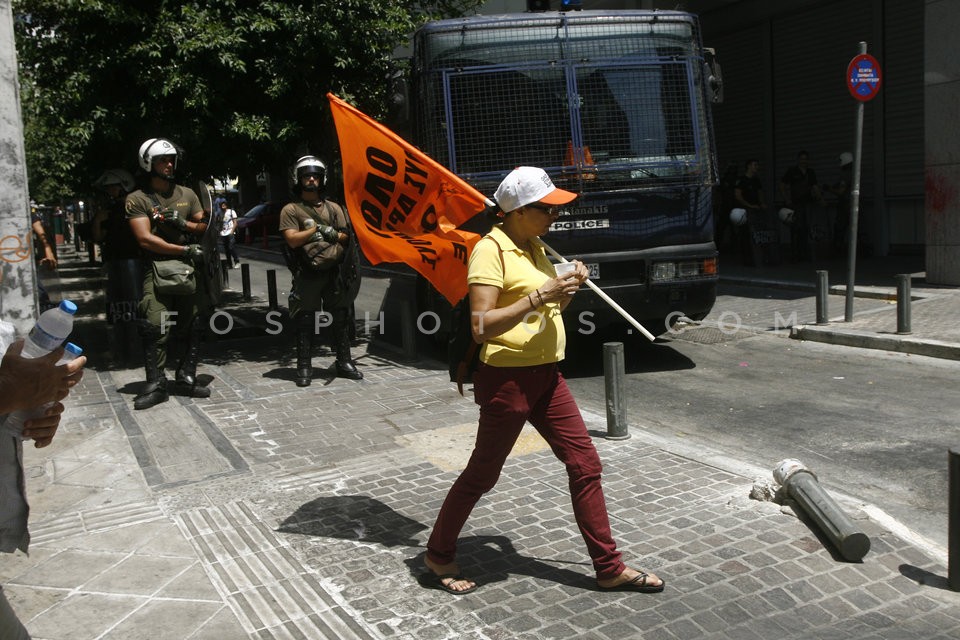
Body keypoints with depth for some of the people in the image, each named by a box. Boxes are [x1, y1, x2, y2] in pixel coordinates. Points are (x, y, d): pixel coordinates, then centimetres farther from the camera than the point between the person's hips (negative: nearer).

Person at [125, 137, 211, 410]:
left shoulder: (187, 194, 14)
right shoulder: (137, 199, 0)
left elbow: (205, 227, 15)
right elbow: (145, 239, -9)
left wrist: (183, 224, -7)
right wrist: (186, 249, -13)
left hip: (189, 267, 4)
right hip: (157, 268, -4)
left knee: (192, 327, 6)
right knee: (155, 328, -13)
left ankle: (187, 379, 17)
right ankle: (156, 385, -6)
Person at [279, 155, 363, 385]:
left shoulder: (334, 208, 15)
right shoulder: (291, 210, 4)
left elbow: (346, 237, 10)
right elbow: (292, 240, -7)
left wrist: (330, 232, -8)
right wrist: (317, 228, -6)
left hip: (335, 273, 4)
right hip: (307, 275, -3)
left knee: (340, 319, 8)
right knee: (305, 322, -1)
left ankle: (344, 362, 17)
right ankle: (304, 367, 5)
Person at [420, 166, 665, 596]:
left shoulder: (533, 246, 12)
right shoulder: (491, 250, -16)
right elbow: (481, 326, -24)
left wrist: (568, 288, 3)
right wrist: (538, 296, -24)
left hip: (545, 375, 9)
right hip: (507, 378, -8)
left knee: (585, 463, 8)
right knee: (482, 475, 5)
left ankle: (609, 568, 20)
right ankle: (438, 559, 25)